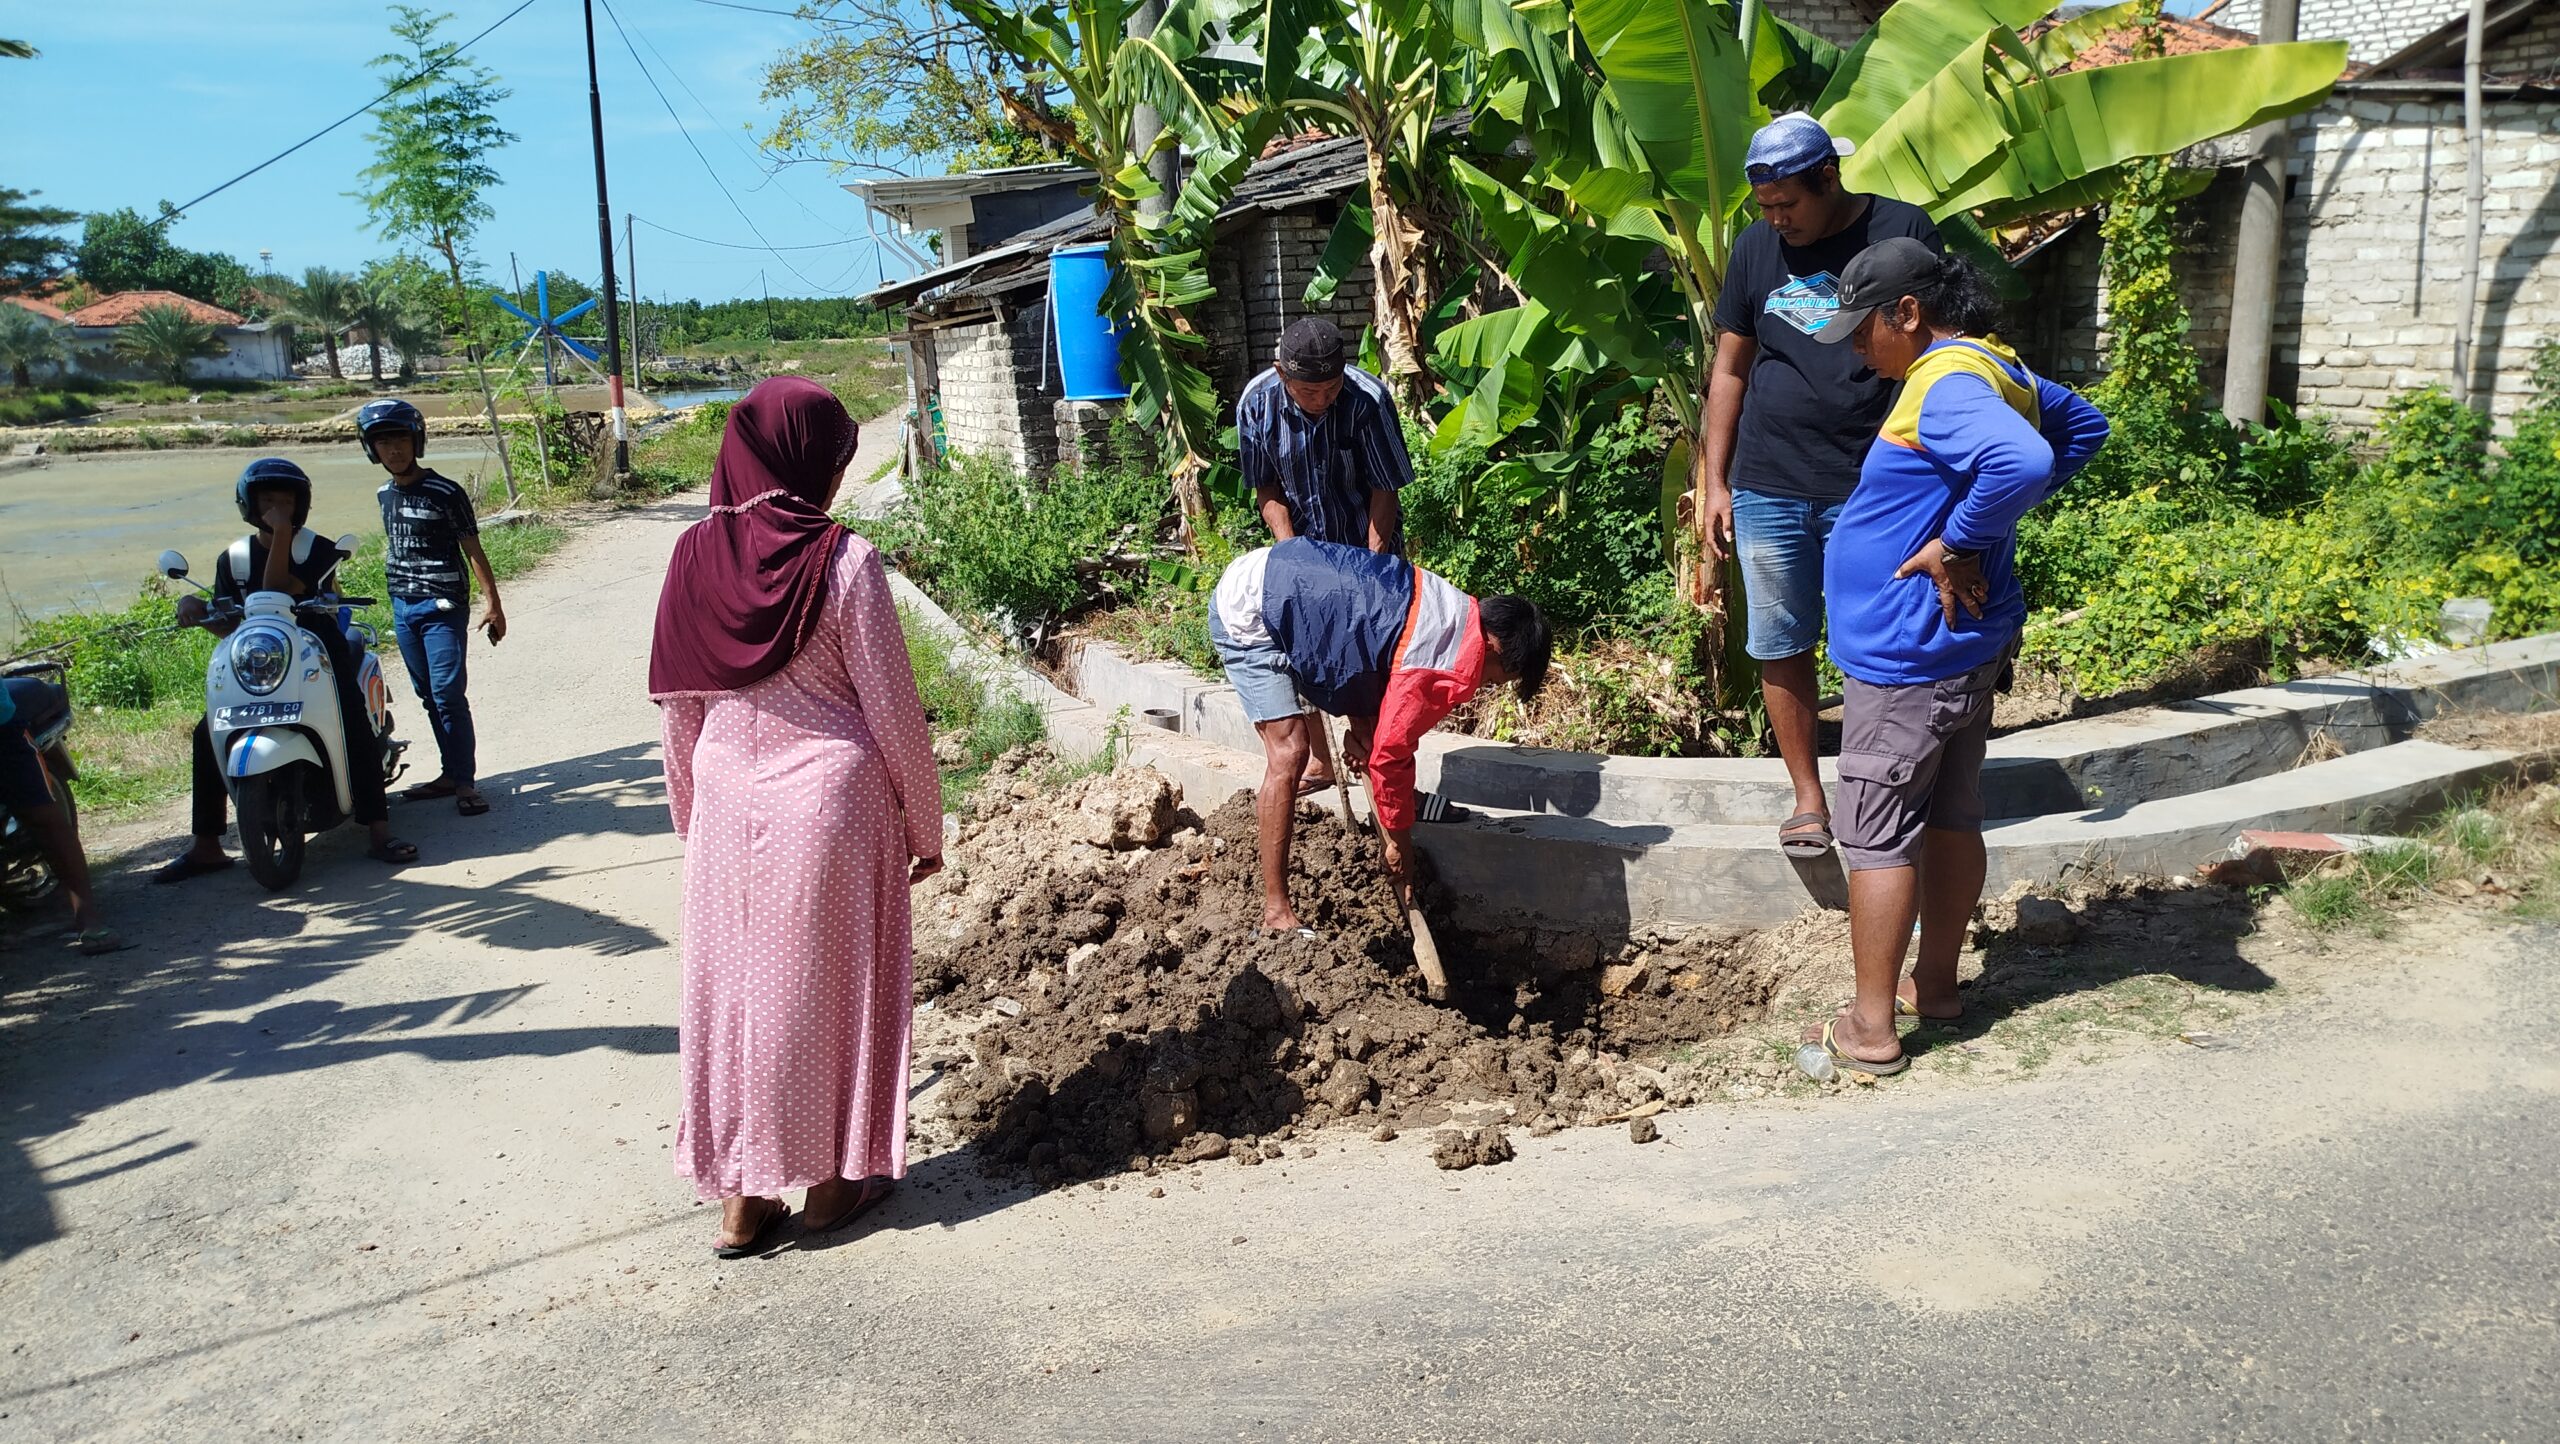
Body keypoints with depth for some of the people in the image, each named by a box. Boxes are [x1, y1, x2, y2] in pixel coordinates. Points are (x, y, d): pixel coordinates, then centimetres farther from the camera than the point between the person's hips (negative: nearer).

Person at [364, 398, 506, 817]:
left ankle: (465, 780, -8)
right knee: (428, 696, 11)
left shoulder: (445, 493, -10)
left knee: (448, 692, -12)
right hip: (403, 607, 7)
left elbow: (473, 550, -9)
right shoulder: (385, 495, 10)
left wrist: (492, 603, -14)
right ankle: (450, 773, 19)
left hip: (442, 606, -7)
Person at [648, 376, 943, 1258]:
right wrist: (925, 822, 1)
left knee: (732, 985, 13)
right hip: (832, 798, -3)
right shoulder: (842, 562, -15)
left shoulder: (696, 558, -3)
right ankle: (834, 1181, 25)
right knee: (833, 985, 12)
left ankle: (741, 1199, 21)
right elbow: (891, 707, -11)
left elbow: (677, 706, 5)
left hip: (727, 801, 4)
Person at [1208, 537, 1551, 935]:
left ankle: (1270, 800, 46)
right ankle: (1276, 912, -12)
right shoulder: (1447, 670, -23)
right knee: (1289, 751, -14)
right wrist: (1400, 842, -2)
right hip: (1245, 614, -10)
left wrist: (1362, 725, 1)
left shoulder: (1458, 607, 3)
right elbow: (1391, 753, -15)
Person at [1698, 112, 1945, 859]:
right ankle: (1808, 797, 18)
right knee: (1780, 650, 6)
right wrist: (1714, 482, 8)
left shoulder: (1901, 231, -2)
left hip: (1870, 488, -3)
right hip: (1767, 488, 3)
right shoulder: (1756, 245, 8)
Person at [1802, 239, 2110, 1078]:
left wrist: (1956, 542, -26)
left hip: (1911, 655, -10)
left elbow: (2021, 461, -40)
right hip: (1967, 646, 10)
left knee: (1877, 837, -3)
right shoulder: (1994, 369, 11)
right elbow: (2082, 427, 27)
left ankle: (1871, 1028, 3)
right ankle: (1935, 984, 31)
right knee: (1951, 818, 18)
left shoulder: (1946, 386, -21)